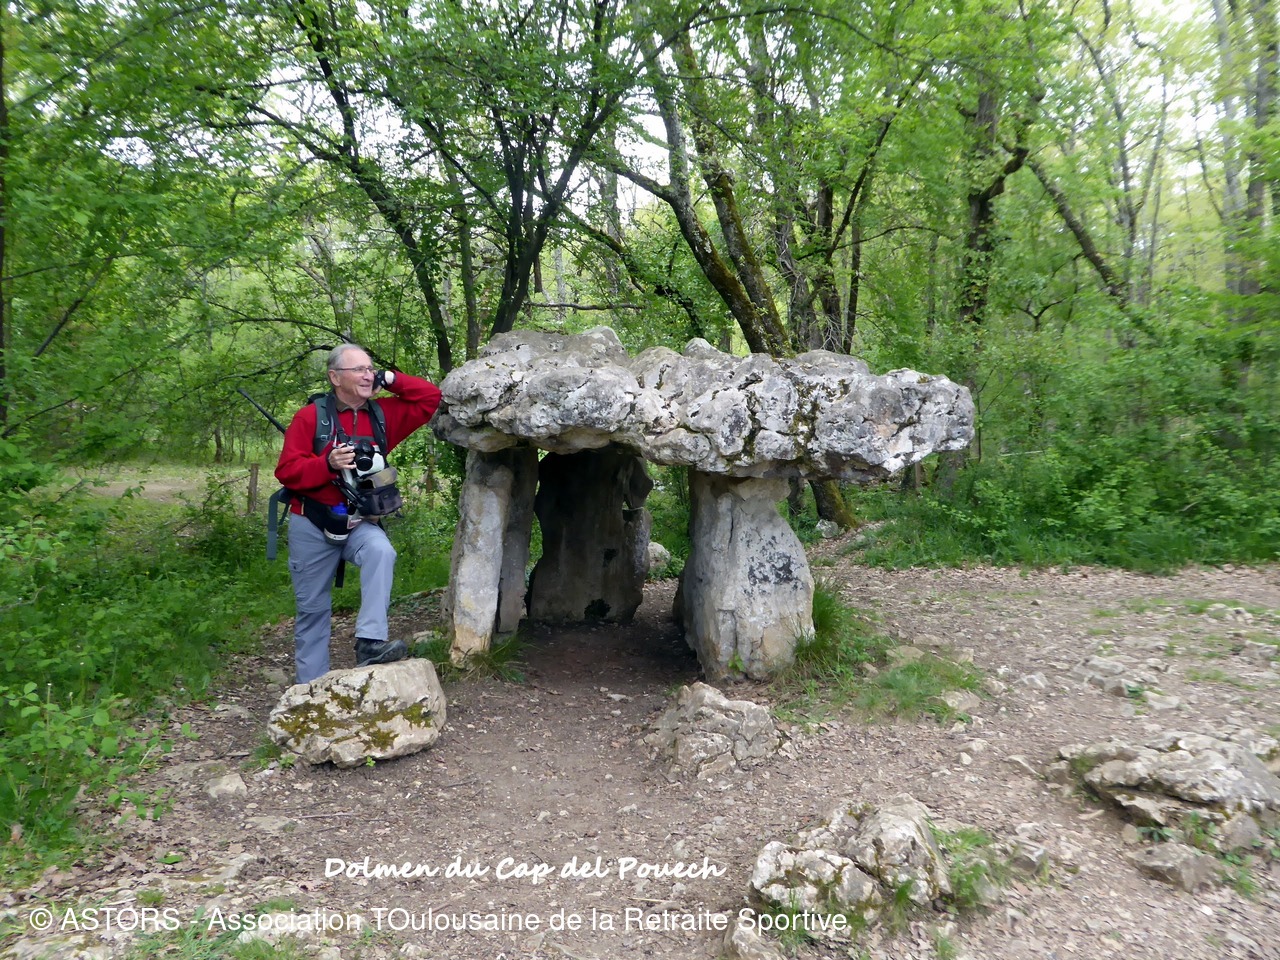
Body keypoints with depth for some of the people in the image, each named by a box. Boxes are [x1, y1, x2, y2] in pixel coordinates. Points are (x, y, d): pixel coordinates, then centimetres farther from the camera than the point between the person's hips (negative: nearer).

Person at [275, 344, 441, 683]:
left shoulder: (382, 414, 1)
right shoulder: (310, 417, -10)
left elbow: (431, 397, 2)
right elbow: (286, 471, -14)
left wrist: (390, 379, -7)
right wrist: (328, 464, -29)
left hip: (360, 523, 2)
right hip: (312, 526, -2)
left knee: (381, 552, -33)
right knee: (313, 608, 7)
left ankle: (370, 642, -34)